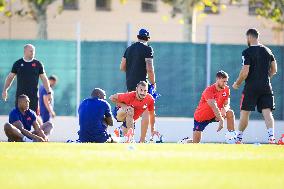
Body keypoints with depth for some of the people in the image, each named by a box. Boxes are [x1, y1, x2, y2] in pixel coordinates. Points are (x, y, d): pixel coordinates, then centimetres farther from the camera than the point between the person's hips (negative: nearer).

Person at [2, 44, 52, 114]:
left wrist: (49, 92, 0)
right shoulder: (18, 63, 6)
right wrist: (5, 90, 1)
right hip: (20, 94, 0)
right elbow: (10, 77, 11)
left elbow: (44, 79, 7)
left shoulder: (38, 64, 5)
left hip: (33, 95, 0)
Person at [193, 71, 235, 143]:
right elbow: (214, 107, -38)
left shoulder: (226, 89, -7)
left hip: (215, 115, 5)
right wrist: (221, 120, -48)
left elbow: (226, 104, -9)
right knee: (196, 142, -9)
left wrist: (224, 110, -34)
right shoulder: (209, 90, -27)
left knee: (230, 113, -22)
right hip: (201, 117, -5)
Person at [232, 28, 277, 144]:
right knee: (267, 112, -3)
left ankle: (238, 138, 16)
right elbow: (274, 70, 12)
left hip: (251, 87, -4)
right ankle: (271, 136, -21)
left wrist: (237, 84, 1)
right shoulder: (267, 51, 10)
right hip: (266, 87, 4)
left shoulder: (247, 52, -9)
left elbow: (245, 72, -14)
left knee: (244, 113, 7)